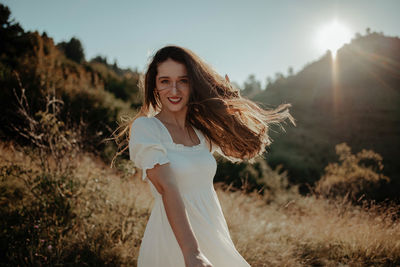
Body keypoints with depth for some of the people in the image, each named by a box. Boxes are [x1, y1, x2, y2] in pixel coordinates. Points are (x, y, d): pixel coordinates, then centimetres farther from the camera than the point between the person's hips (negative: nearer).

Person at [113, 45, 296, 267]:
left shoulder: (201, 130, 6)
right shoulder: (144, 127, -12)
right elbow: (167, 188, -23)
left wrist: (232, 98, 15)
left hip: (212, 236, 6)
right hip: (174, 242, -6)